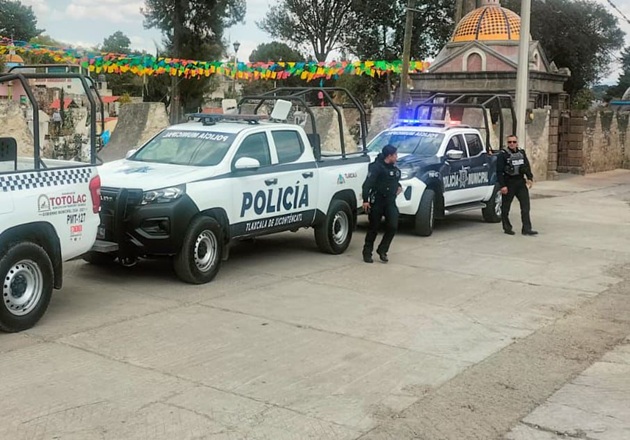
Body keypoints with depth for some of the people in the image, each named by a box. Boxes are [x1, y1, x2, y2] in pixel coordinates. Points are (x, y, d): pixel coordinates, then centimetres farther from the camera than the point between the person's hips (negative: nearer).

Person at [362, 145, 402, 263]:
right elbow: (368, 183, -21)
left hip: (390, 202, 6)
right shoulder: (377, 167, -12)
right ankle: (367, 253, 16)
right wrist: (365, 200, -28)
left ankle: (382, 250, 7)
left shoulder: (394, 168, 12)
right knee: (373, 228, 2)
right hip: (377, 202, -6)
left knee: (393, 226, -8)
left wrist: (398, 186, 14)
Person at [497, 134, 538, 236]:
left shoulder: (522, 152, 10)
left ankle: (526, 229, -2)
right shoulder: (503, 154, -8)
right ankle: (507, 228, 17)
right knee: (506, 207, 4)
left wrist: (530, 178, 2)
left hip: (520, 182, 5)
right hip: (508, 183, -5)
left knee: (525, 205, -2)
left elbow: (527, 166, 16)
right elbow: (499, 171, -12)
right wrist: (502, 185, -17)